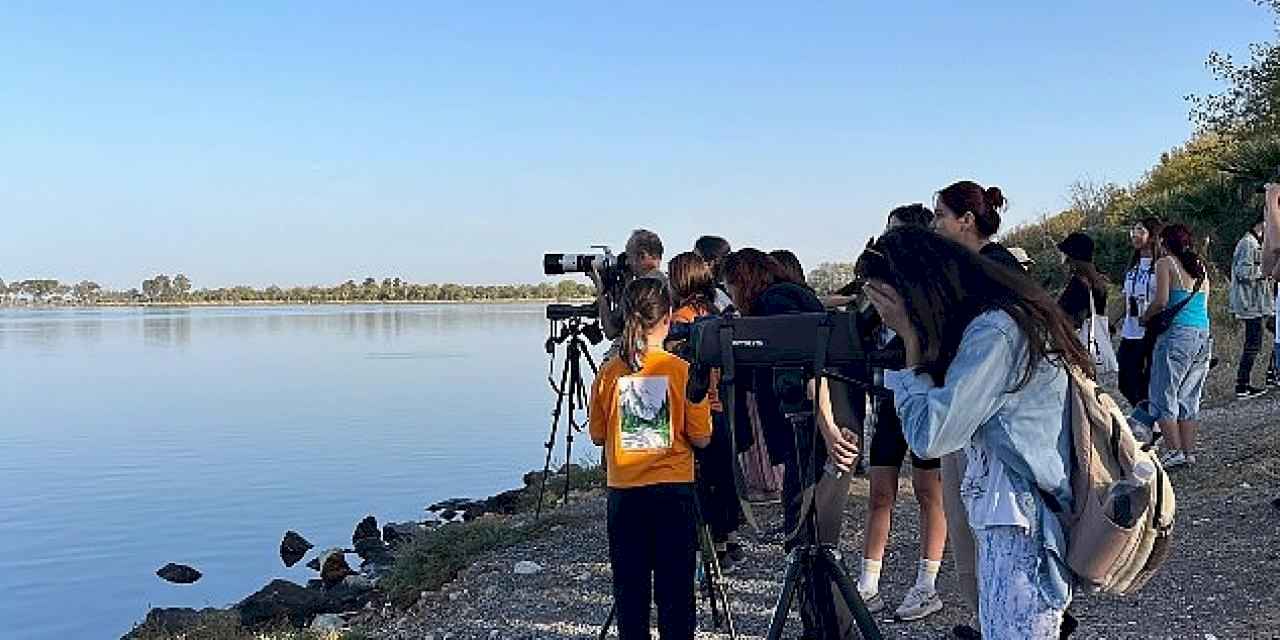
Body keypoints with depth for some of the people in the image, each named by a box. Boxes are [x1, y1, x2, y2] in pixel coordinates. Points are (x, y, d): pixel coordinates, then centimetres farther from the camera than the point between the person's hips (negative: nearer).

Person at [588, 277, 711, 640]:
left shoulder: (609, 373, -3)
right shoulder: (682, 371, -9)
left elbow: (598, 436, 5)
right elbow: (701, 439, -7)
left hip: (623, 492, 2)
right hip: (674, 490, -1)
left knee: (629, 585, 11)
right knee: (675, 587, 8)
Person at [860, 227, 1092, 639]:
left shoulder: (996, 330, -18)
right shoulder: (996, 320, 12)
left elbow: (929, 437, -18)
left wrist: (913, 341, -11)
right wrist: (919, 343, 4)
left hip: (1022, 531, -10)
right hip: (1010, 523, 10)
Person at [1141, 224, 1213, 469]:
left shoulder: (1166, 263, -3)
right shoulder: (1200, 267, 17)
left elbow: (1161, 301, -12)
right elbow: (1203, 303, 16)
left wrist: (1145, 318, 4)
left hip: (1178, 332, -7)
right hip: (1204, 335, 7)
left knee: (1164, 396, -1)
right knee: (1189, 398, 12)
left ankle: (1176, 451, -8)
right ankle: (1189, 452, 12)